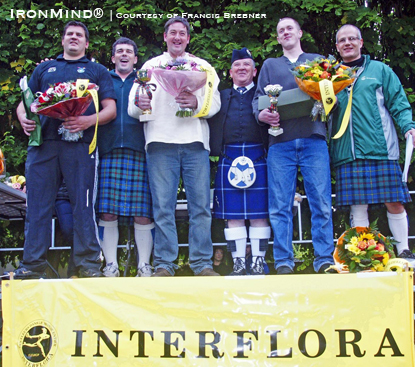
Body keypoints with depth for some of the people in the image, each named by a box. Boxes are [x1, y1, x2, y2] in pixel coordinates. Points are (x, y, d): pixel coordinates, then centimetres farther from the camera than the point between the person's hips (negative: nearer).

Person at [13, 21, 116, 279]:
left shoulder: (97, 71, 19)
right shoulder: (44, 69, 26)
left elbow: (111, 110, 7)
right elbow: (24, 102, 22)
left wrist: (88, 121, -13)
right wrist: (24, 118, -3)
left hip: (80, 144, -2)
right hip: (43, 142, 2)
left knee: (83, 206, -4)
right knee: (37, 206, 0)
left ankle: (88, 264, 0)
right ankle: (32, 265, 5)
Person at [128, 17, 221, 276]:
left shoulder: (202, 66, 19)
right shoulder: (151, 66, 18)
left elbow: (215, 102, 8)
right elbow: (132, 107, 10)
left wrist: (197, 102, -13)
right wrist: (139, 104, -14)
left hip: (195, 141, 1)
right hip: (160, 141, 0)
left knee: (200, 205, -2)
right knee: (163, 207, -3)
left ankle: (202, 263, 5)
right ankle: (164, 264, 3)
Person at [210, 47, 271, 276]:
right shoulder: (221, 97, 20)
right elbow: (210, 122, 14)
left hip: (258, 157, -2)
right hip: (229, 158, 2)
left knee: (259, 213, -1)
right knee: (233, 214, 1)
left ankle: (258, 263, 5)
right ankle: (238, 264, 6)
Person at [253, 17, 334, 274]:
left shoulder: (317, 60, 22)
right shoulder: (270, 65, 25)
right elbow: (259, 97, 14)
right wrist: (261, 114, -9)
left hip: (313, 138, -1)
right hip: (281, 140, 1)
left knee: (321, 202, -7)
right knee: (280, 206, -4)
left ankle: (325, 260, -3)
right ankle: (283, 262, 0)